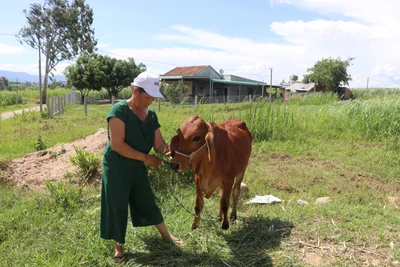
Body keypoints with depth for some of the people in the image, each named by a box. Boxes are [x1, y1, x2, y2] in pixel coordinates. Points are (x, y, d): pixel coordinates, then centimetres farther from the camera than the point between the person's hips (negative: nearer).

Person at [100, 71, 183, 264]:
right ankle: (118, 247, 27)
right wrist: (146, 157, -22)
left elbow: (159, 143, 0)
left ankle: (166, 234, 37)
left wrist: (169, 150, -24)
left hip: (137, 167, 6)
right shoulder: (119, 110, -19)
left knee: (148, 202, 19)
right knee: (116, 207, 7)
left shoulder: (151, 115, 1)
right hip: (116, 167, -6)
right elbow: (117, 144, -26)